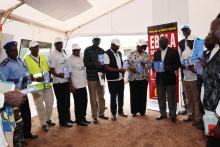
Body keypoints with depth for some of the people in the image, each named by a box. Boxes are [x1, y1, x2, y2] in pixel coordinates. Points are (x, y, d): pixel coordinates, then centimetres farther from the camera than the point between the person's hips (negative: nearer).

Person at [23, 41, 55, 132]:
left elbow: (48, 69, 16)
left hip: (47, 85, 5)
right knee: (40, 107, 6)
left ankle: (48, 120, 35)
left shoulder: (43, 57, 10)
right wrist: (35, 78, -22)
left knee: (50, 104, 14)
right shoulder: (26, 59, -5)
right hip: (36, 87, -5)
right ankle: (43, 124, 22)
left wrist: (49, 77, -2)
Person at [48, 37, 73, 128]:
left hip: (66, 81, 7)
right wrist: (57, 74, -34)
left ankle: (67, 118, 30)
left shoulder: (64, 52, 11)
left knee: (67, 101, 16)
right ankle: (62, 121, 15)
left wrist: (69, 76, 13)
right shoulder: (52, 55, -10)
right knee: (61, 102, 3)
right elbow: (51, 69, -15)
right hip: (58, 82, -7)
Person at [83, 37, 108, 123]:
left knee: (101, 96, 12)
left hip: (100, 77, 4)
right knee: (93, 98, 1)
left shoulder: (102, 51, 10)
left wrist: (103, 72, -2)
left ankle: (101, 113, 26)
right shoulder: (87, 50, -2)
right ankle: (94, 116, 11)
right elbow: (85, 63, -6)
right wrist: (93, 64, -23)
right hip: (91, 77, -4)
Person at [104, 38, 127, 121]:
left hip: (121, 78, 7)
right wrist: (118, 70, -23)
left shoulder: (119, 53, 12)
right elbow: (106, 67, -18)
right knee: (113, 97, 4)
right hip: (112, 80, -7)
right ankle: (113, 114, 18)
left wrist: (123, 69, -1)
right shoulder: (107, 54, -11)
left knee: (121, 95, 15)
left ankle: (120, 111, 32)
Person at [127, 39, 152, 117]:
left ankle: (142, 111, 21)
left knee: (143, 95, 7)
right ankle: (134, 111, 17)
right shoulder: (131, 54, 2)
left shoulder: (146, 55, 8)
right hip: (133, 78, -2)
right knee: (134, 95, 4)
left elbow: (150, 64, 4)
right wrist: (131, 68, -20)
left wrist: (144, 64, -15)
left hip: (143, 78, 2)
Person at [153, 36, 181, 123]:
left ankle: (172, 115, 18)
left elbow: (178, 64, -5)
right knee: (161, 98, 12)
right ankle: (163, 114, 25)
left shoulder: (173, 52, -2)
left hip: (170, 78, -4)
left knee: (171, 98, 5)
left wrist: (169, 68, -21)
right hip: (159, 79, 5)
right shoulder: (156, 53, 12)